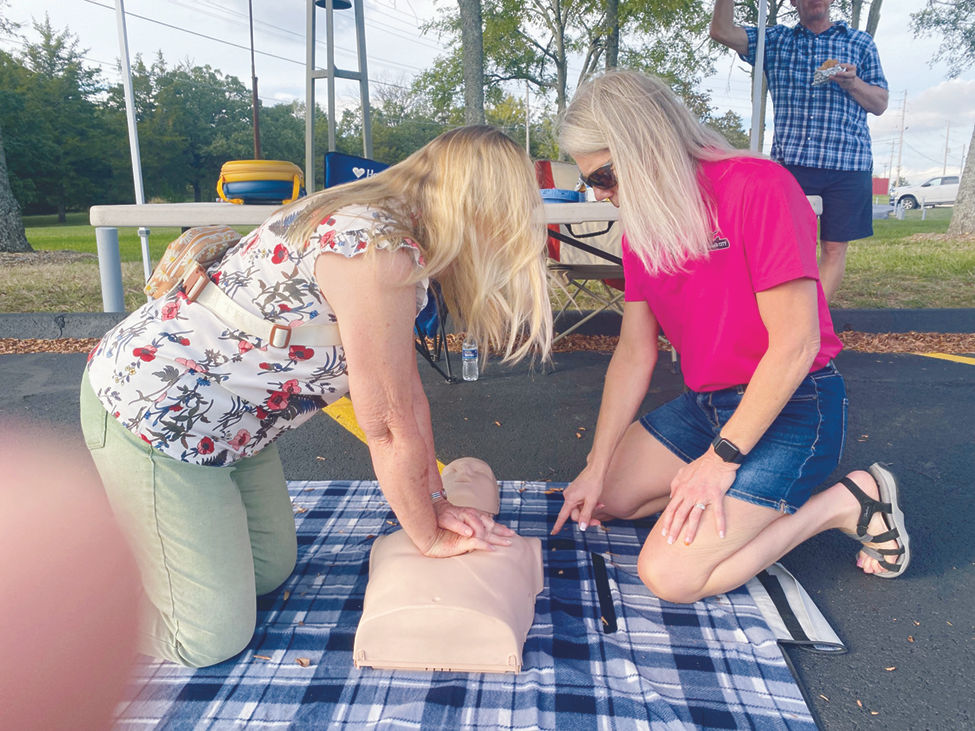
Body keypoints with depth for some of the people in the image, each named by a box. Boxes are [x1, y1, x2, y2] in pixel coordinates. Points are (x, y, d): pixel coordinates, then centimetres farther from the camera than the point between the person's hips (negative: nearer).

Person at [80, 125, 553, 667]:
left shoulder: (383, 222, 2)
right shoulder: (380, 253, -29)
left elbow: (408, 390, 4)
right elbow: (390, 426, -23)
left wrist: (435, 503, 5)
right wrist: (430, 537, -7)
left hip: (228, 415, 10)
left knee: (271, 572, 19)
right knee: (212, 640, -2)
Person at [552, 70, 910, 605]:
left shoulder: (758, 187, -19)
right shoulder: (642, 229, 4)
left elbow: (795, 344, -22)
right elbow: (634, 353, 3)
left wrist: (720, 459, -20)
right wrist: (595, 467, -2)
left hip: (789, 408, -8)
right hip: (704, 403, 8)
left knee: (669, 575, -18)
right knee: (605, 500, 8)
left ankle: (843, 504, 0)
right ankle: (759, 499, 13)